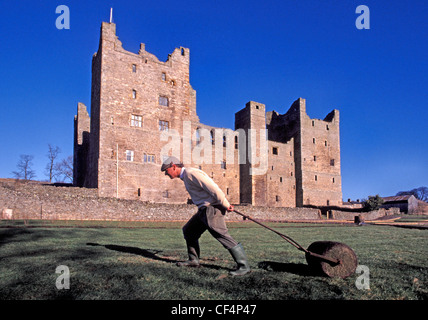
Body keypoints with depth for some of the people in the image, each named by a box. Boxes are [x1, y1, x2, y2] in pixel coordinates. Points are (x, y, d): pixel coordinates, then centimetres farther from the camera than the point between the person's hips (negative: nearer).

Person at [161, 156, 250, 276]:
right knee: (188, 231, 16)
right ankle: (193, 260, 26)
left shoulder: (190, 173, -14)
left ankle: (243, 266, -11)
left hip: (212, 208, -11)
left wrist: (225, 205, -17)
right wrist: (224, 204, 19)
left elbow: (212, 187, -20)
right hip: (203, 210, 11)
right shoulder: (185, 176, 19)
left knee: (221, 235, -15)